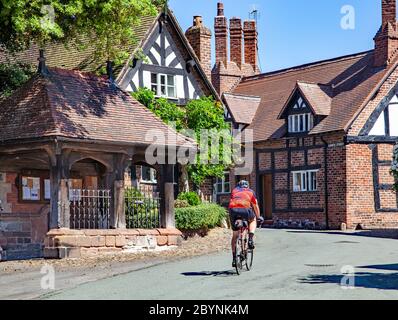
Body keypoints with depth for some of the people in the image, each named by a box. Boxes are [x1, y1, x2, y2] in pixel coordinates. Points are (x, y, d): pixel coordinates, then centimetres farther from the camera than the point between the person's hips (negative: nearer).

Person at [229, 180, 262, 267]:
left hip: (233, 210, 2)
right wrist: (258, 217, 49)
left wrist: (232, 216, 52)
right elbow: (255, 206, 34)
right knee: (253, 220, 33)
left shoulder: (234, 191, 33)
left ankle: (234, 258, 14)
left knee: (235, 235, 15)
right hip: (245, 209, -2)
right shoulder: (250, 192, 28)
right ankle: (251, 239, 11)